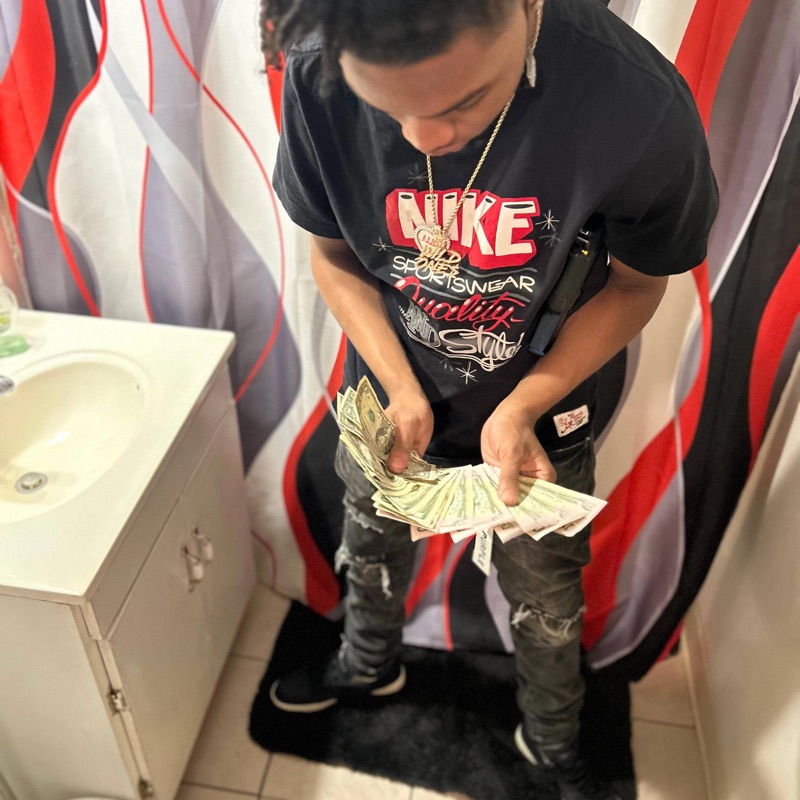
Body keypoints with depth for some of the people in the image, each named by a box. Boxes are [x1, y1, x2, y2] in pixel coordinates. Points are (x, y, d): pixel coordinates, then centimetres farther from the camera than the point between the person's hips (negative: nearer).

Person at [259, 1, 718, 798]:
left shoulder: (641, 105, -32)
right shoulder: (316, 76, -26)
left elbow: (636, 284, -13)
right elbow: (333, 255, -9)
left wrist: (523, 408, -23)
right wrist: (403, 394, -19)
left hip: (536, 413, -1)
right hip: (391, 398, 2)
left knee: (545, 603, 19)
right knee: (370, 553, 26)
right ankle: (368, 663, 62)